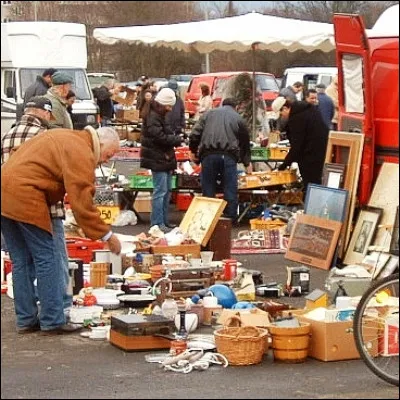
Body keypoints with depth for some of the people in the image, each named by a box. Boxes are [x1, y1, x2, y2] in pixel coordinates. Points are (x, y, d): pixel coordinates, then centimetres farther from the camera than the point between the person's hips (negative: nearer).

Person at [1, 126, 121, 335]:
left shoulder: (67, 138, 21)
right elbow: (82, 202, -13)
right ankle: (53, 321, 1)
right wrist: (107, 235, -7)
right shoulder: (81, 153, -9)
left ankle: (26, 320, 16)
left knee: (21, 261, 13)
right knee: (45, 258, -2)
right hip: (24, 198, -10)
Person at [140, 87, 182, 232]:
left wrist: (175, 139, 4)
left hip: (165, 159, 11)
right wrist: (178, 139, -12)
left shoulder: (160, 116, 17)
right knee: (160, 191, -10)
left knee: (167, 191, 13)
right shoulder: (152, 117, -16)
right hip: (158, 159, -10)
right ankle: (157, 223, -7)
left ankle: (164, 221, 20)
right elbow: (160, 137, -24)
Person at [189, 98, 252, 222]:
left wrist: (193, 150, 22)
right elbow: (245, 143, 23)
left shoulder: (209, 113, 18)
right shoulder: (238, 119, 17)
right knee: (230, 190, 5)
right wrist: (247, 163, 34)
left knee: (208, 190, 7)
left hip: (208, 155, 1)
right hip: (228, 156, -1)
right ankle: (231, 219, 7)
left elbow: (195, 134, 9)